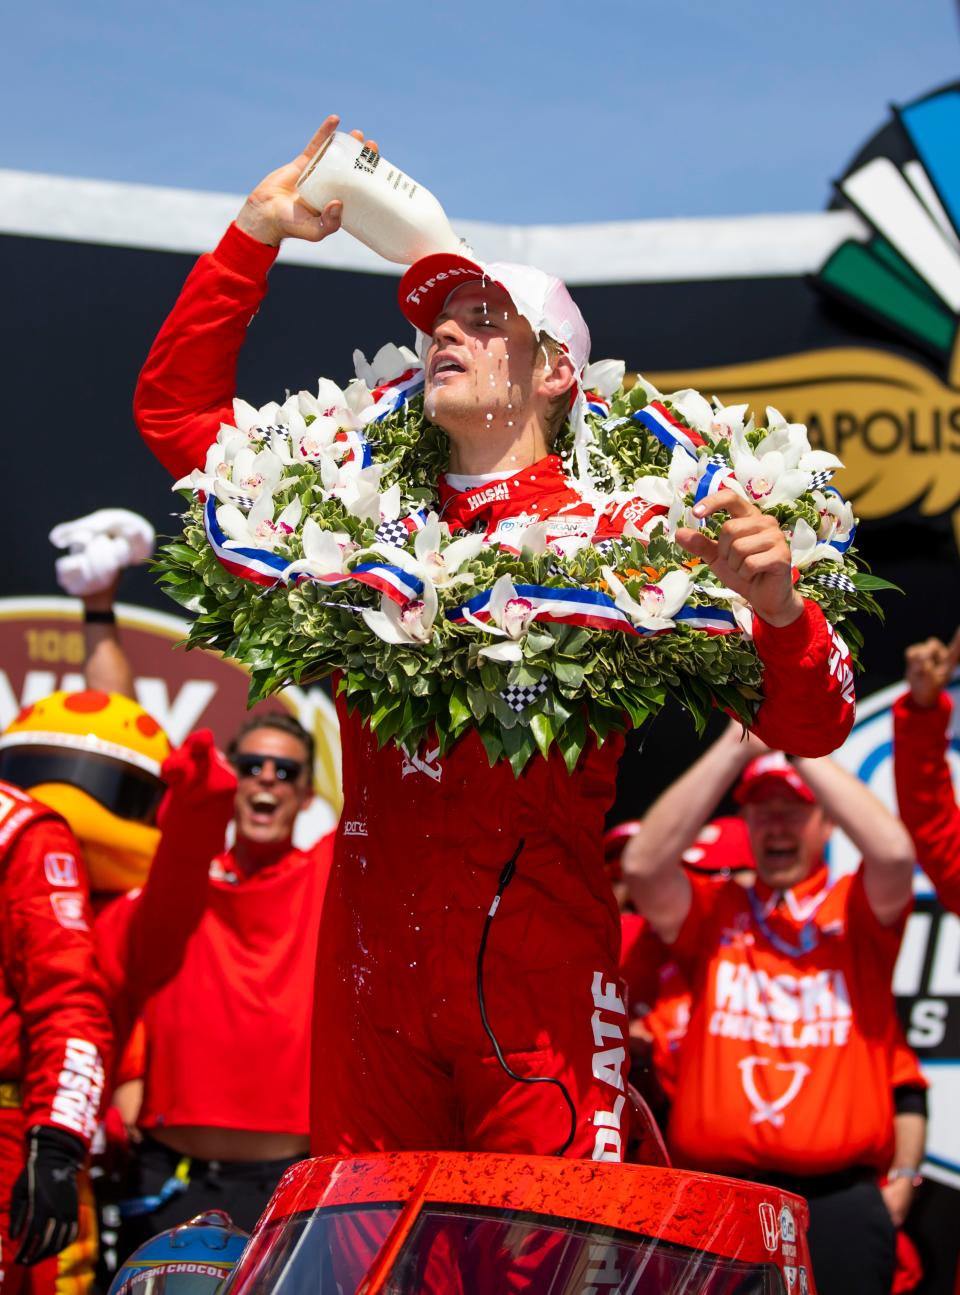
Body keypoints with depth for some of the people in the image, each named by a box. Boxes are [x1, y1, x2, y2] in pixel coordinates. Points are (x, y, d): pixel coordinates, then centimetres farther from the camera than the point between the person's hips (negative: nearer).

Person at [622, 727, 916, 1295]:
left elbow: (894, 851, -11)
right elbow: (643, 864, -5)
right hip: (716, 1199, 1)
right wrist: (738, 745, -4)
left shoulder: (856, 912, 11)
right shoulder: (715, 912, 14)